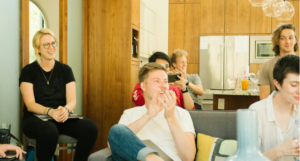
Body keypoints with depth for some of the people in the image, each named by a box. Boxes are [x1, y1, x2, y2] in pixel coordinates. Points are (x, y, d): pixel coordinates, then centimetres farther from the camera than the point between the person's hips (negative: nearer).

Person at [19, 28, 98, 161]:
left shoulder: (65, 70, 9)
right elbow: (30, 104, -8)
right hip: (35, 118, -3)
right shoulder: (28, 71, 1)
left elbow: (72, 101, 2)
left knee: (91, 128, -26)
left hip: (62, 118, 3)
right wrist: (50, 111, -28)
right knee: (49, 131, -39)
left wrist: (65, 110, -24)